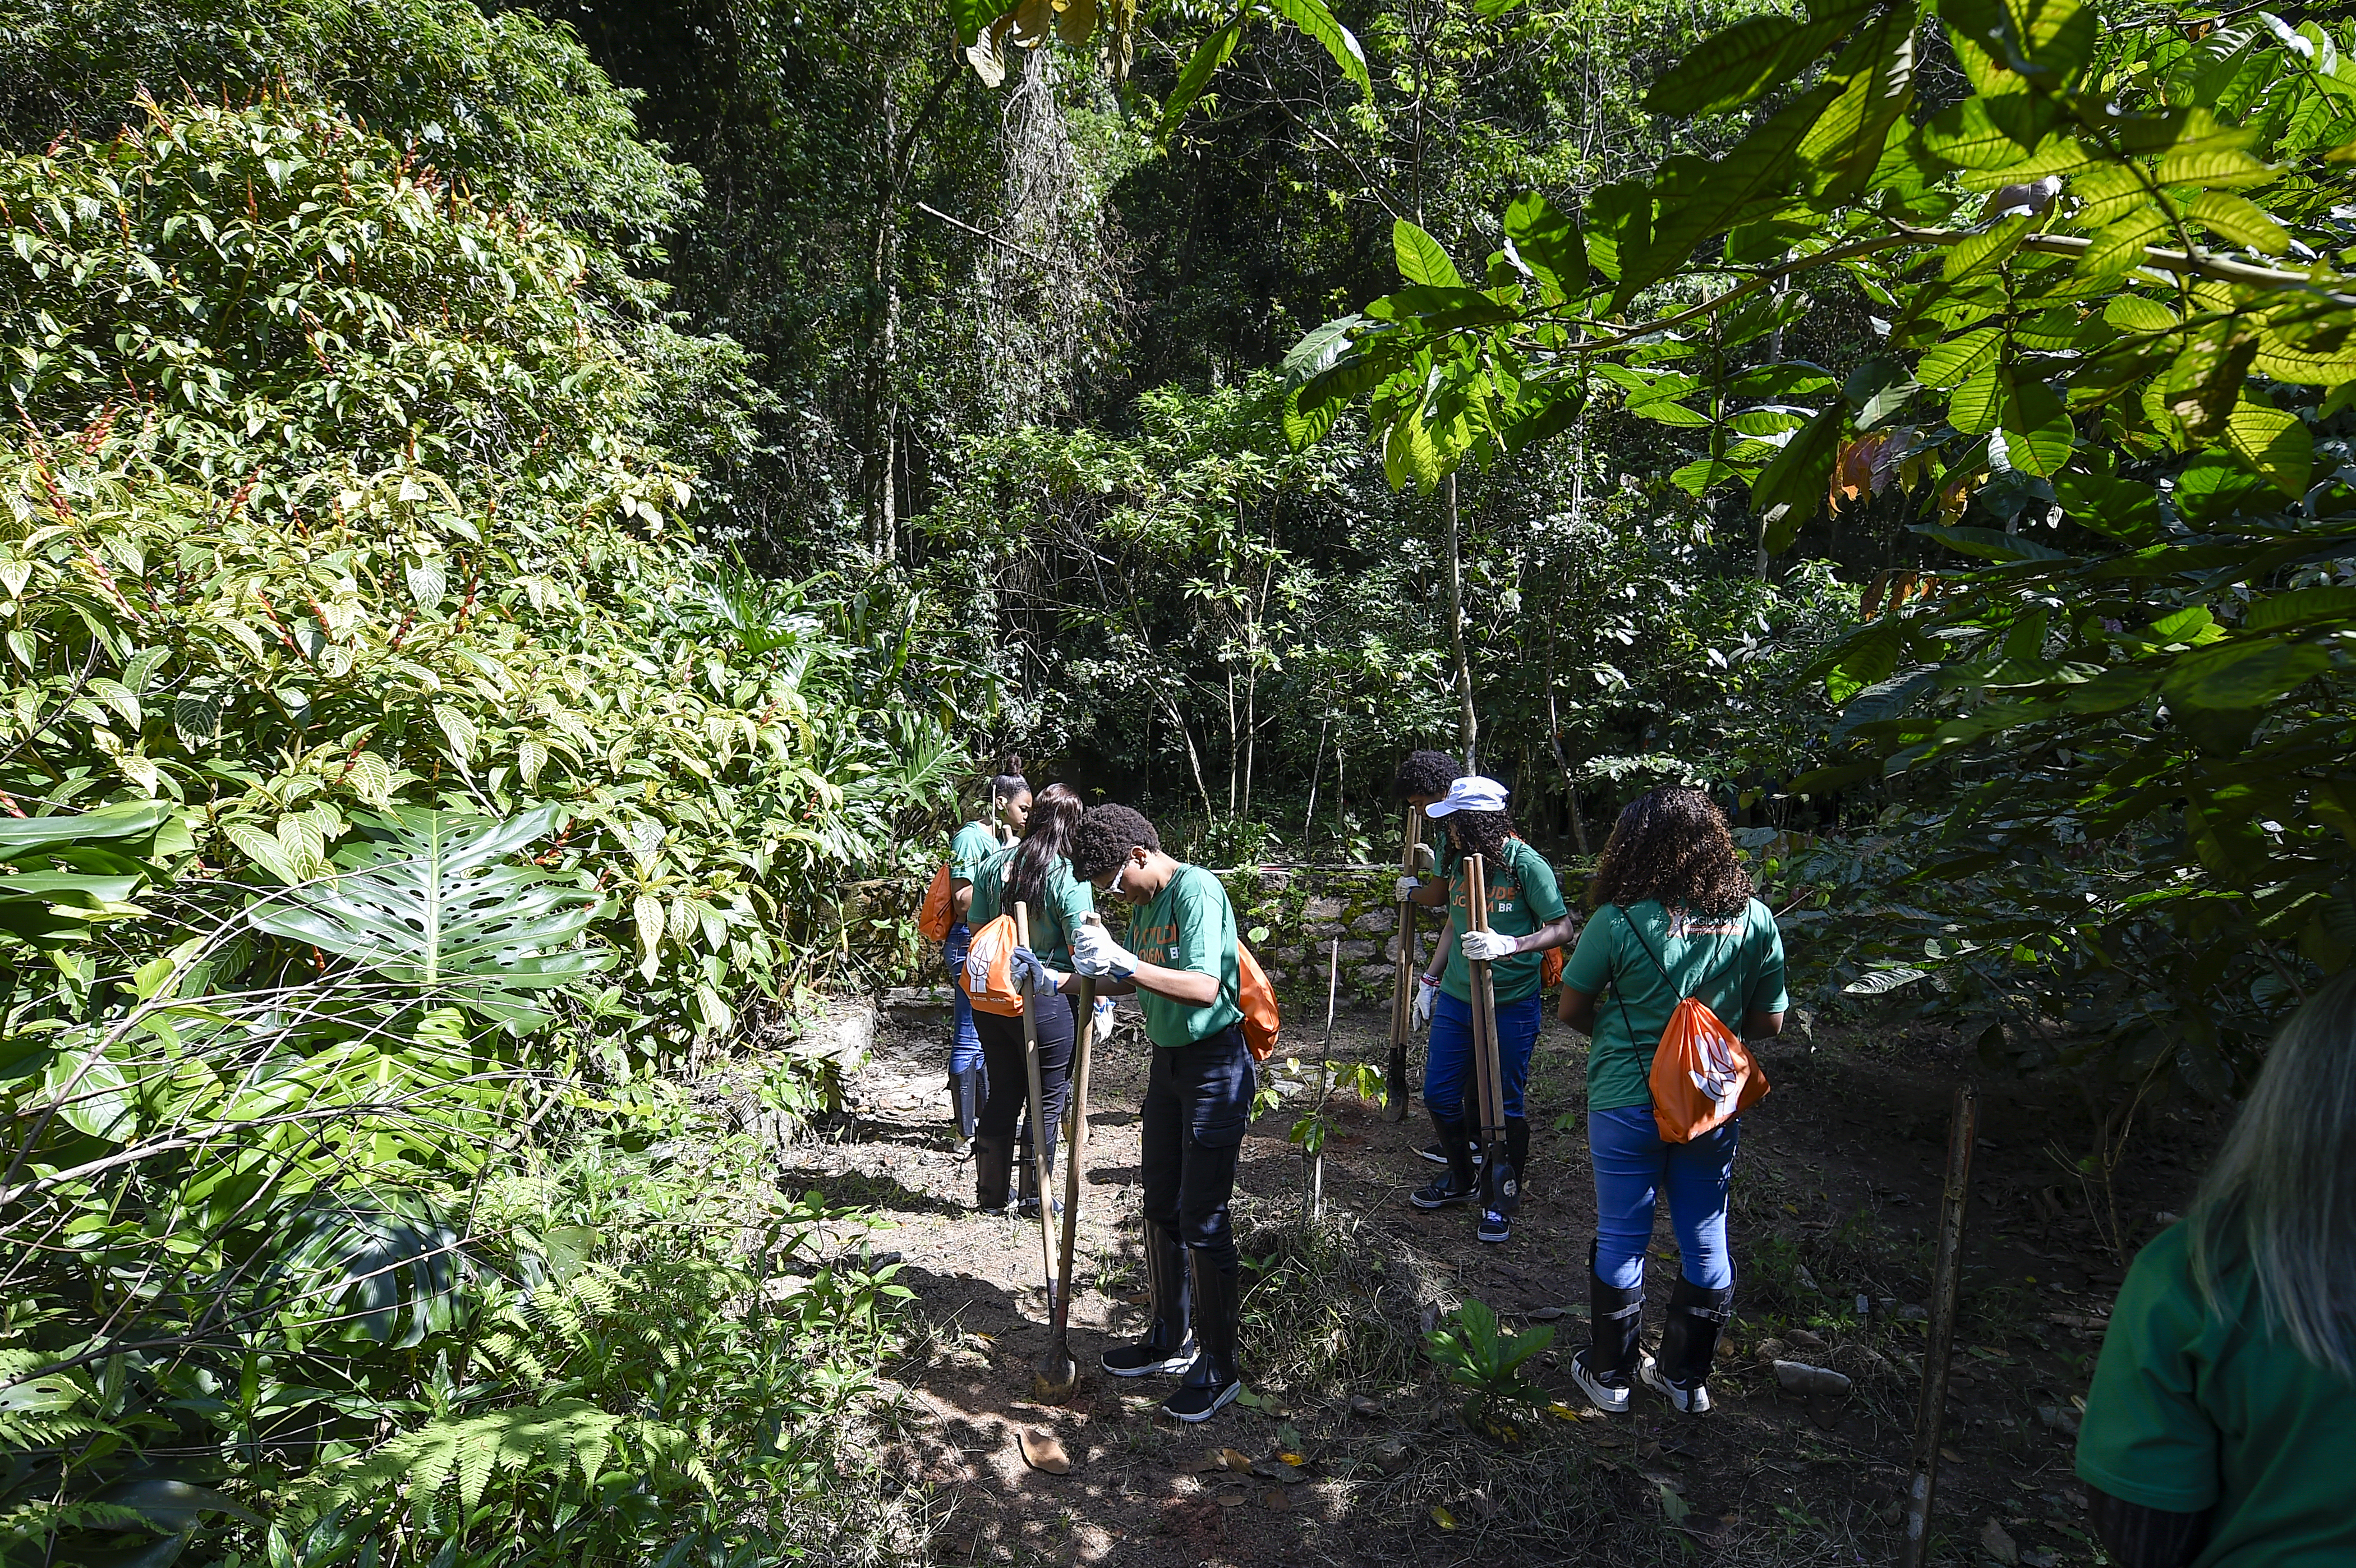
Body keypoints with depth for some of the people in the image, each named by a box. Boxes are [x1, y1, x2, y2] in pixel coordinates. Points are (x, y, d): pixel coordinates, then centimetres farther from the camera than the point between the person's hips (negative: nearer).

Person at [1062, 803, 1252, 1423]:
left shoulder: (1196, 890, -19)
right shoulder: (1144, 903, 8)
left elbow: (1204, 988, -29)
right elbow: (1134, 982, 15)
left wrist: (1123, 961, -34)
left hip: (1215, 1064, -9)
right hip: (1167, 1062, 9)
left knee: (1203, 1222, -2)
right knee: (1161, 1208, 17)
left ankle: (1219, 1369, 13)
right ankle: (1170, 1341, 34)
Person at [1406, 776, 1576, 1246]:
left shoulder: (1526, 864, -14)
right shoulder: (1461, 862, 6)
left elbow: (1562, 928, -14)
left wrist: (1508, 945, -28)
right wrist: (1430, 979, 19)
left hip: (1511, 1006, -6)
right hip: (1456, 997, 7)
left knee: (1503, 1104, 4)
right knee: (1439, 1093, 10)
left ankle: (1500, 1198, 24)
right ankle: (1461, 1177, 33)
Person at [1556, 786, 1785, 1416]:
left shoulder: (1619, 921, -18)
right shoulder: (1755, 920, -7)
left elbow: (1571, 1009, -6)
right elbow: (1768, 1022, 1)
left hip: (1626, 1104, -3)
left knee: (1621, 1238, 12)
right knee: (1705, 1240, 18)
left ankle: (1609, 1375, 28)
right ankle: (1687, 1377, 34)